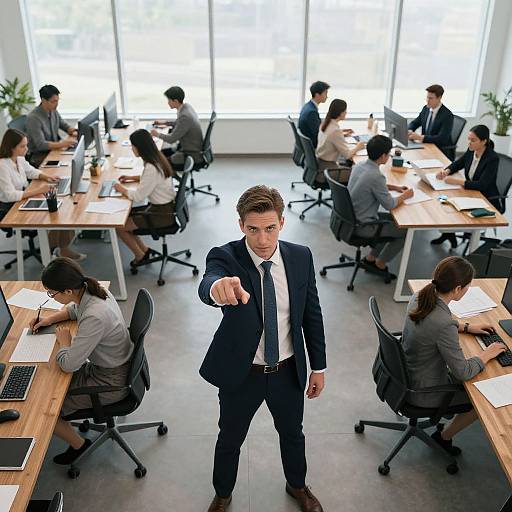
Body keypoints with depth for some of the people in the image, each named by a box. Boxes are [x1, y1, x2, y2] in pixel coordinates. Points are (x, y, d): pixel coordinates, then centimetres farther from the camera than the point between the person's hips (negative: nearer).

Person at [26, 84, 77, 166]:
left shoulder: (53, 111, 1)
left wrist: (74, 132, -8)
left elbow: (65, 125, 15)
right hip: (39, 155, -7)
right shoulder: (33, 118, -21)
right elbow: (40, 145, -26)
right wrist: (62, 144, -34)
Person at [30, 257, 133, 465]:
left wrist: (64, 340, -11)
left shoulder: (94, 317, -36)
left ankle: (79, 444, 23)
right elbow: (75, 308, 17)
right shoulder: (92, 290, -9)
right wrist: (50, 319, 3)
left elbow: (68, 364, -29)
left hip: (110, 384, -9)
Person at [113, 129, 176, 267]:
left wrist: (121, 189, -6)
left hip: (162, 214, -9)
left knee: (119, 225, -1)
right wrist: (132, 178, 14)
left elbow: (138, 196, -22)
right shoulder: (157, 158, 2)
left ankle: (140, 256, 17)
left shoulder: (151, 168, -27)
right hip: (166, 207, 9)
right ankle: (144, 250, 22)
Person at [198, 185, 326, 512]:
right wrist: (218, 287, -69)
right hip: (241, 373, -2)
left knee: (293, 434, 25)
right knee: (230, 440, 20)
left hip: (288, 372, 3)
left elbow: (312, 314, -1)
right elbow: (206, 287, -45)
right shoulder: (225, 258, -21)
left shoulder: (301, 257, -11)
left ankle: (297, 485, 55)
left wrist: (318, 367, 3)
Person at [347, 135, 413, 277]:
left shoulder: (359, 165, -1)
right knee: (405, 230, 6)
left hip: (353, 217, 9)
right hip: (362, 225, -9)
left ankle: (371, 258, 26)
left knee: (394, 220, 24)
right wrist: (405, 196, 1)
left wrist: (395, 187, 14)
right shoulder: (375, 176, -28)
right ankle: (380, 263, 21)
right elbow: (389, 204, -17)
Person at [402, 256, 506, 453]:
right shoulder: (444, 325, -36)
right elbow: (463, 372, -24)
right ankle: (444, 437, 27)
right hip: (423, 393, -7)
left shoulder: (419, 297, -12)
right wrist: (487, 354, -8)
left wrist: (466, 326, 7)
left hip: (408, 375, 7)